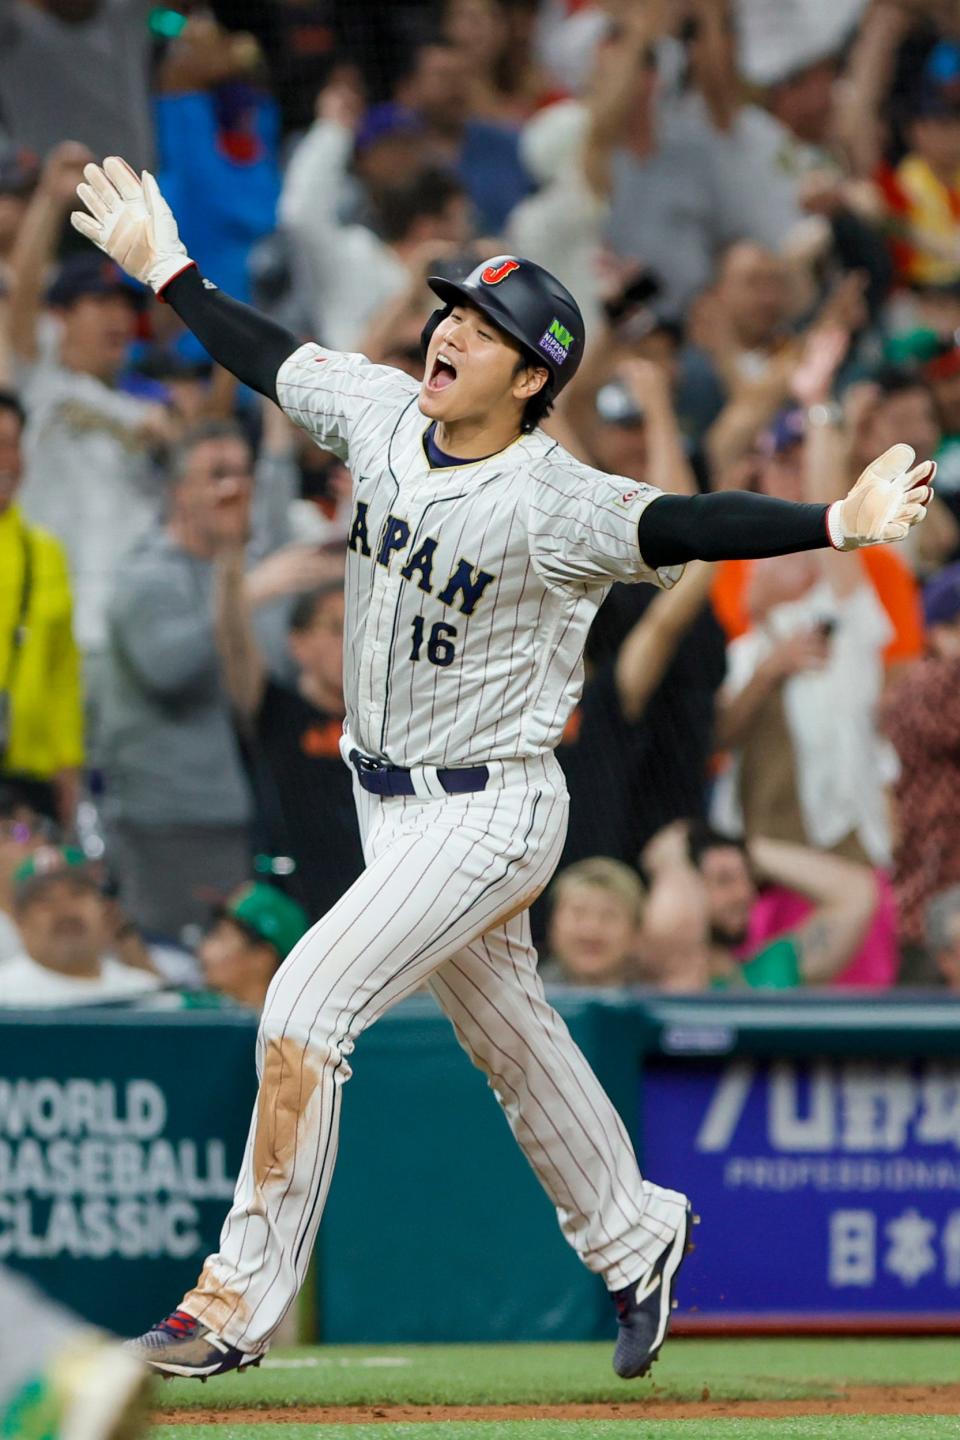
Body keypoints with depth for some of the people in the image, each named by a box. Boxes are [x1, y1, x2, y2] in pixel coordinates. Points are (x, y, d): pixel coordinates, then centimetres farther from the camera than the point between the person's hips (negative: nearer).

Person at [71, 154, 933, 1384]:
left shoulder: (552, 506, -24)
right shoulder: (382, 415, -4)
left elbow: (688, 527, -35)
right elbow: (274, 361, 13)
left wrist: (839, 523, -49)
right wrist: (169, 272, 22)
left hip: (489, 815, -8)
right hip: (392, 805, 8)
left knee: (303, 1015, -15)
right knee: (508, 1040, 21)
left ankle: (241, 1301, -7)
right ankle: (633, 1239, 41)